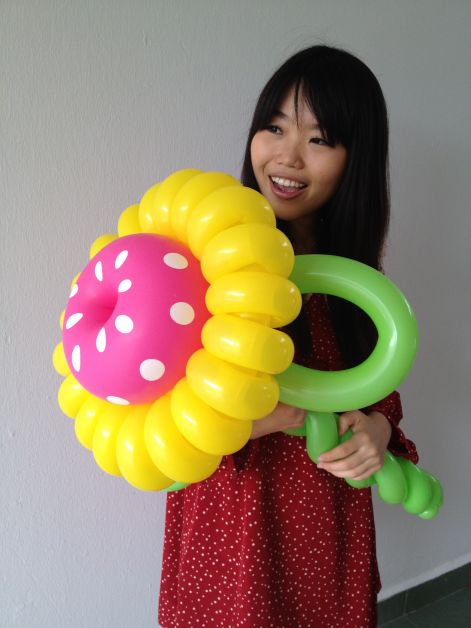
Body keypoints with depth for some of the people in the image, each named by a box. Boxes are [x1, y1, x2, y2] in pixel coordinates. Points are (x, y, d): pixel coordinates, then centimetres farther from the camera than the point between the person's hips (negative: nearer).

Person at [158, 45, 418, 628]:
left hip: (332, 526, 4)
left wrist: (378, 429, -14)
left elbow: (381, 387, 8)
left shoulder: (354, 268, -1)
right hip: (232, 527, -4)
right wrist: (280, 413, -30)